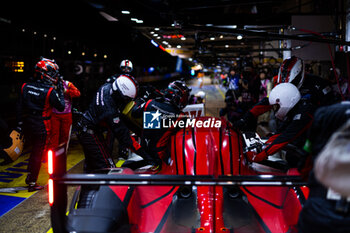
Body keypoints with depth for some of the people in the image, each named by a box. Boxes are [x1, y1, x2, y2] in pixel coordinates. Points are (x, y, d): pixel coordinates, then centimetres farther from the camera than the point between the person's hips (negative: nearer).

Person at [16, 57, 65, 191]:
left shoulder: (26, 87, 1)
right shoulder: (50, 91, -18)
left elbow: (20, 107, 5)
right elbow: (61, 107, -10)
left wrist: (20, 123, 13)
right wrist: (60, 92, -2)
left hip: (29, 124, 6)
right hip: (42, 127, -6)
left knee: (34, 150, 25)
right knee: (38, 154, 5)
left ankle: (30, 176, 31)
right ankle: (32, 183, 13)